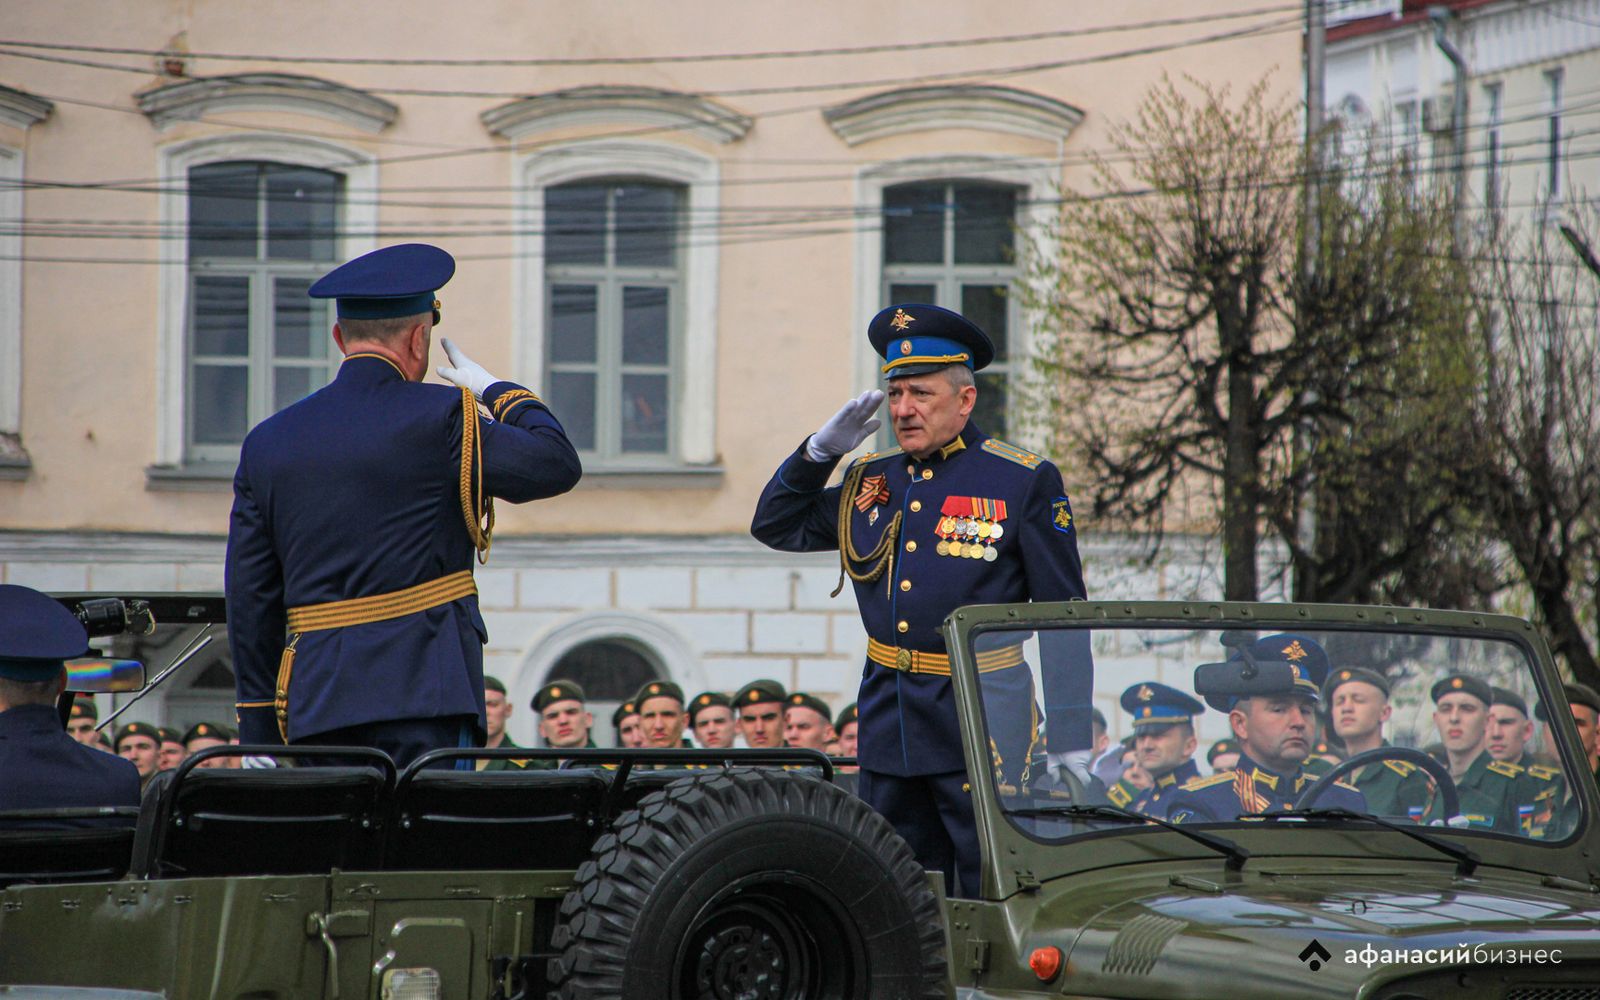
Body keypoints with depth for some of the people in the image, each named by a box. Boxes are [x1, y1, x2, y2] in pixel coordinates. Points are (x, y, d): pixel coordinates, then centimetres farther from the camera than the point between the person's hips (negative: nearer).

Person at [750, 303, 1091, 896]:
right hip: (888, 726, 5)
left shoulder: (1024, 482, -3)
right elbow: (775, 526, 22)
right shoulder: (869, 481, 12)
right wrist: (822, 449, 5)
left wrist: (1068, 739, -7)